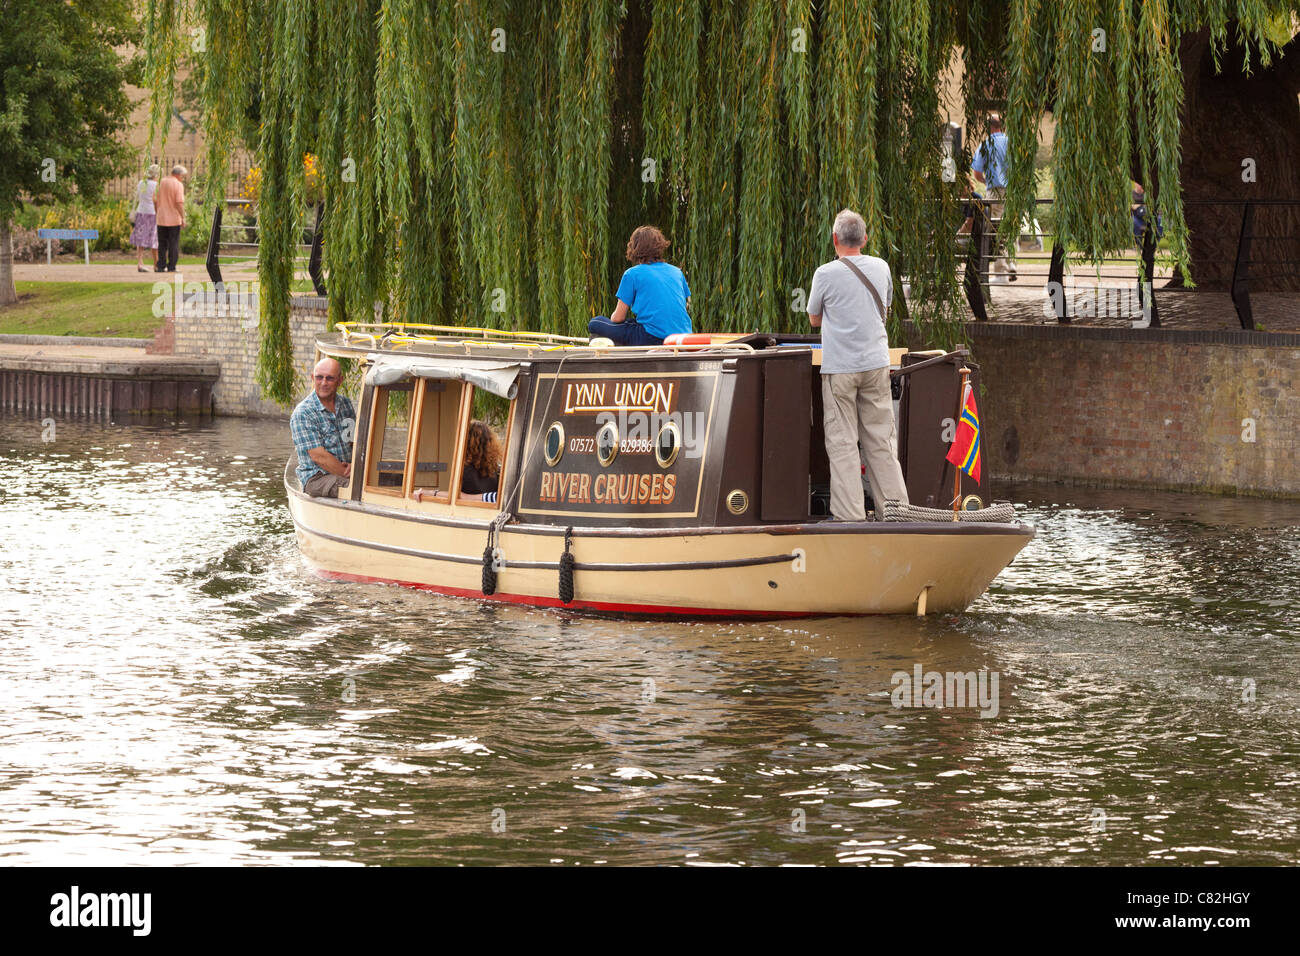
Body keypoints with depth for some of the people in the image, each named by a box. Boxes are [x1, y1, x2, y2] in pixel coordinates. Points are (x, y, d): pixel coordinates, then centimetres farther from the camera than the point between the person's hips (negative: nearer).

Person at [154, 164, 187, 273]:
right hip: (174, 219, -5)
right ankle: (171, 267, 2)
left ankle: (161, 266, 9)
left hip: (161, 219, 5)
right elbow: (179, 203, -17)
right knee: (173, 244, 2)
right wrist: (183, 218, -11)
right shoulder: (178, 185, -10)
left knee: (162, 244, 10)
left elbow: (155, 200, 9)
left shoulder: (161, 183, 8)